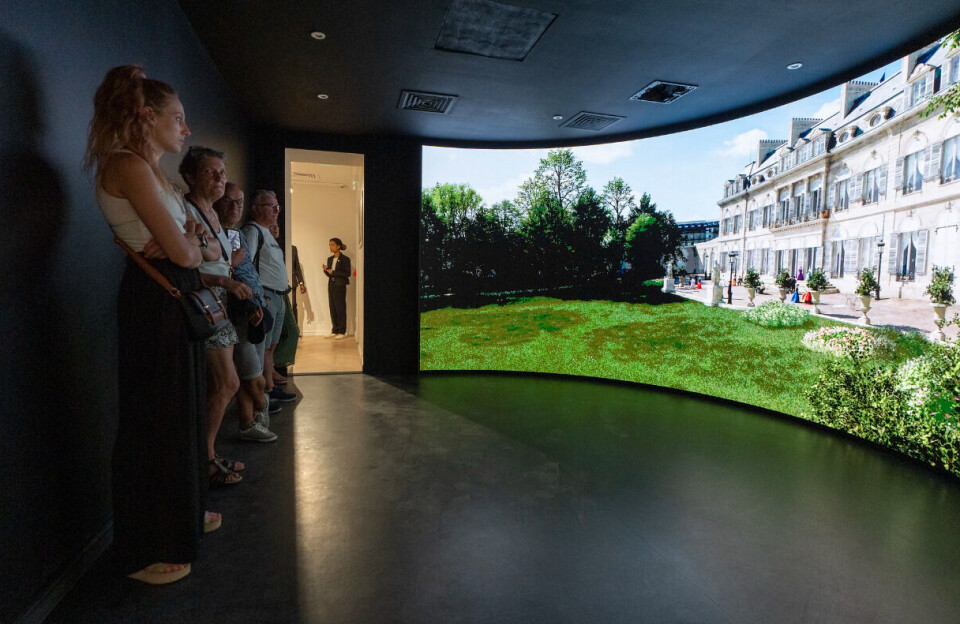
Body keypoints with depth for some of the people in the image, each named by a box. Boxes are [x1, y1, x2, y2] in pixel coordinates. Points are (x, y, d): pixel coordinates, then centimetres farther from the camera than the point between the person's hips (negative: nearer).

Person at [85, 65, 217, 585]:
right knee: (155, 420, 0)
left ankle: (182, 514, 37)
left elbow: (191, 245, 16)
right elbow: (182, 252, -19)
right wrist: (190, 243, 2)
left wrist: (188, 239, -5)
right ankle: (147, 552, 17)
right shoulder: (129, 165, -13)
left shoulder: (150, 170, 18)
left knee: (181, 411, 18)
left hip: (177, 298, 10)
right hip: (156, 300, -10)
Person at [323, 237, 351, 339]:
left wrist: (333, 272, -16)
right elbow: (329, 275, 18)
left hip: (340, 286, -6)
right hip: (331, 285, 6)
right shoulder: (329, 259, 13)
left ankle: (342, 332, 3)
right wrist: (326, 270, -3)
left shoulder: (345, 259, -6)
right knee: (332, 309, 7)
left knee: (340, 309, -3)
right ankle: (335, 331, 14)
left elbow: (347, 274, -11)